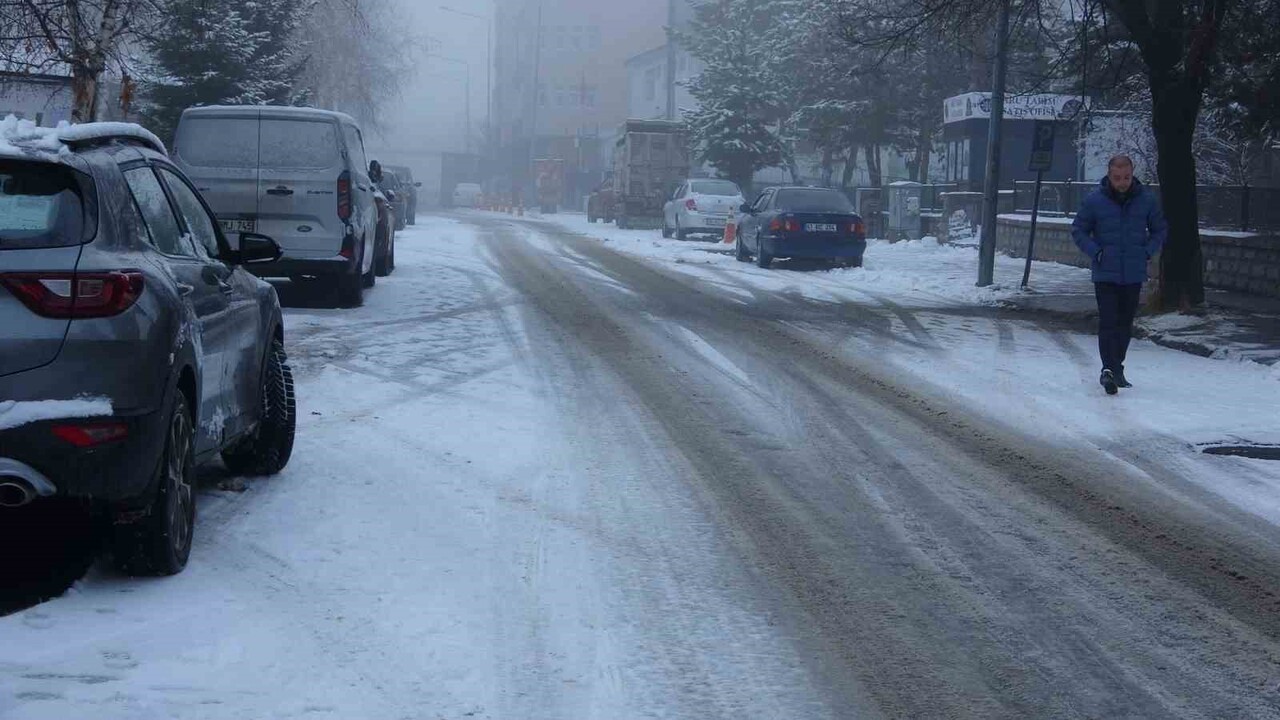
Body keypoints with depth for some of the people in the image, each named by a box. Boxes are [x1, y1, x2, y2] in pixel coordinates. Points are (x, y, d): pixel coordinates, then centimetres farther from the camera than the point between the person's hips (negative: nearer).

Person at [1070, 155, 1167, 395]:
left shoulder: (1147, 199, 0)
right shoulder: (1094, 200, -6)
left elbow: (1160, 230, 13)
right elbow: (1078, 230, 4)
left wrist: (1148, 252, -2)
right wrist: (1095, 252, -10)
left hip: (1134, 274, 3)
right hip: (1105, 274, -3)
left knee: (1125, 324, 11)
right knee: (1108, 322, -12)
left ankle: (1116, 368, 23)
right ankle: (1109, 369, -16)